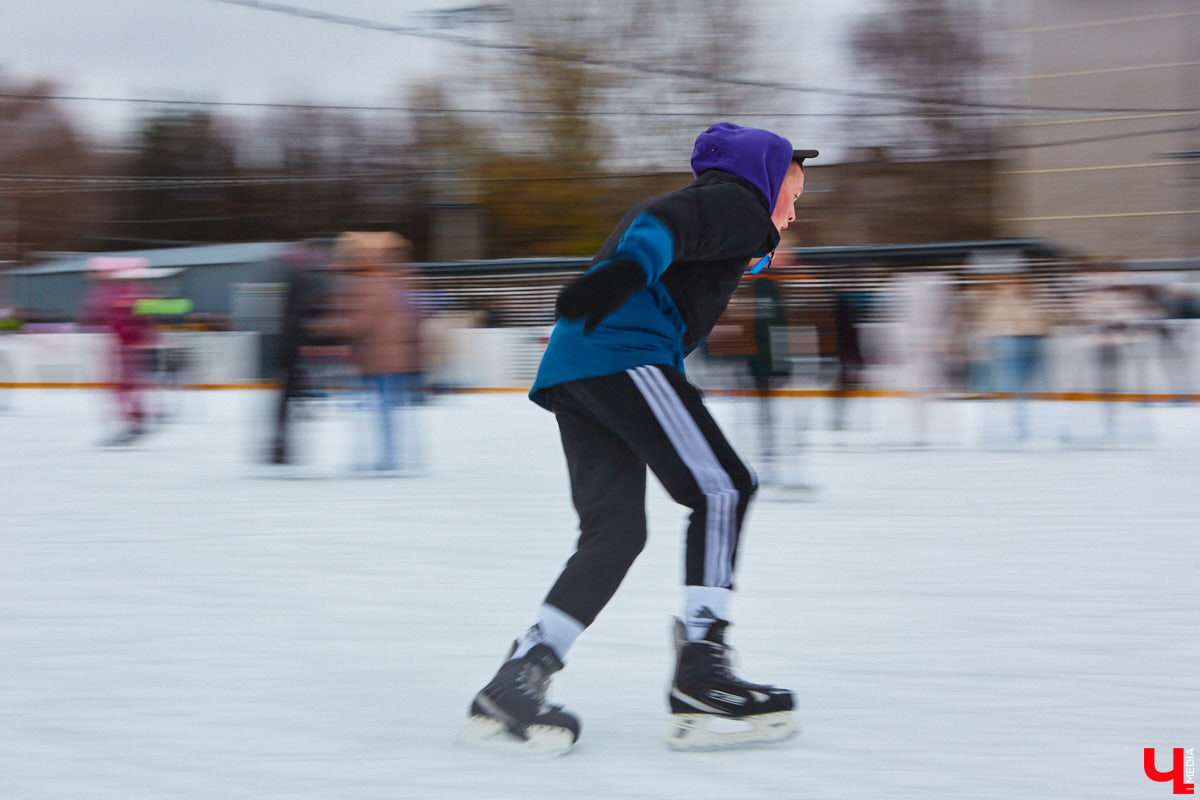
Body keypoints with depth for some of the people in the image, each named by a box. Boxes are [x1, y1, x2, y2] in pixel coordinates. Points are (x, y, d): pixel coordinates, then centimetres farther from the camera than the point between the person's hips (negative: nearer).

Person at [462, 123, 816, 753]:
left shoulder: (711, 205, 36)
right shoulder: (737, 201, 6)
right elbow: (670, 222, -16)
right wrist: (630, 267, -35)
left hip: (570, 369, 10)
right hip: (624, 353, -10)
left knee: (615, 531, 7)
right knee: (722, 488, -8)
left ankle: (516, 680, 0)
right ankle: (700, 676, -14)